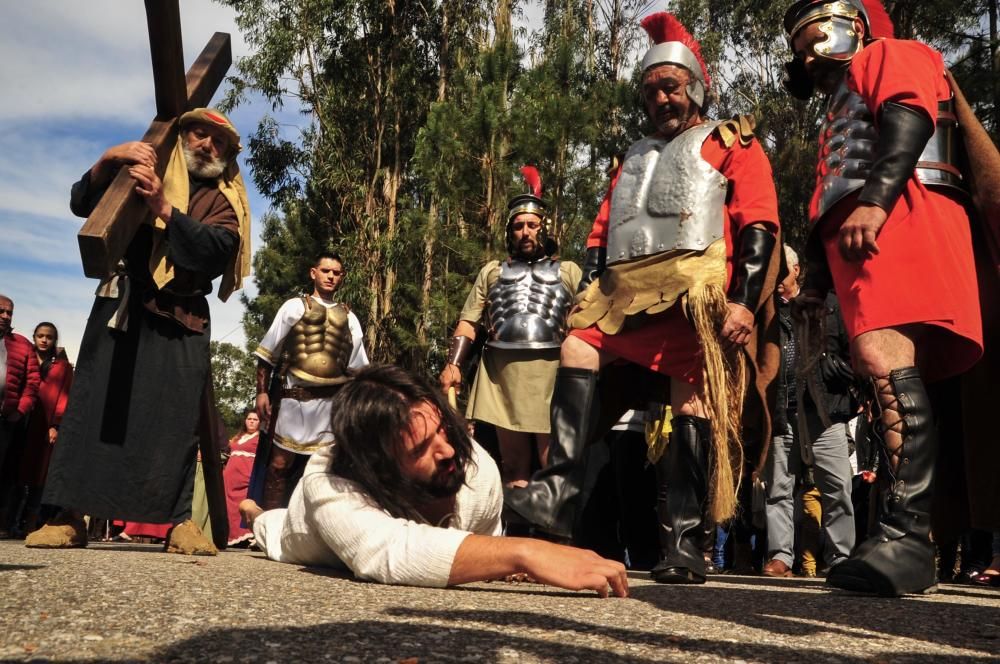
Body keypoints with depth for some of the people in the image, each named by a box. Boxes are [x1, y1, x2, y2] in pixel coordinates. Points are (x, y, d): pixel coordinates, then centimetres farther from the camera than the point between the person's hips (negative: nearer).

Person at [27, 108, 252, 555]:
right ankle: (69, 516, 2)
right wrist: (108, 160, -10)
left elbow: (213, 247, -9)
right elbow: (82, 204, 6)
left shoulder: (225, 201, 10)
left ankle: (180, 521, -2)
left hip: (182, 317, -1)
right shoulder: (143, 170, 15)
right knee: (93, 403, -2)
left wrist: (163, 207, -19)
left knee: (179, 416, -5)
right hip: (123, 305, 1)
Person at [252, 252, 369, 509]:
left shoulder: (348, 317, 12)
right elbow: (268, 353, 3)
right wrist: (262, 392, -4)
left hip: (333, 401, 3)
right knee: (280, 464, -1)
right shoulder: (295, 307, 4)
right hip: (296, 397, -3)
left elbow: (358, 366, 14)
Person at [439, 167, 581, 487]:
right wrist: (453, 364, 1)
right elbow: (468, 322, 15)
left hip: (553, 375, -2)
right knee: (513, 466, 8)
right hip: (502, 375, 2)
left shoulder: (568, 271, 13)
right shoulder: (492, 271, 19)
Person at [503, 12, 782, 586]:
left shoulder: (733, 143, 13)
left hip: (697, 289, -5)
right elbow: (601, 236, 26)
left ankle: (685, 540, -10)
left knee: (691, 399, -14)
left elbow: (760, 229, -1)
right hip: (629, 290, 5)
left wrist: (743, 302, -14)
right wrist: (588, 298, 13)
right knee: (577, 345, -18)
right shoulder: (636, 158, 32)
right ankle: (560, 490, -27)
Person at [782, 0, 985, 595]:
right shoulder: (841, 115, 39)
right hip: (859, 242, 9)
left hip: (900, 216, -9)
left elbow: (909, 118, -7)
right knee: (886, 368, -1)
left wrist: (873, 199, -22)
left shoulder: (887, 55, 16)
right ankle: (908, 543, -4)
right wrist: (821, 279, 23)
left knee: (884, 353, -27)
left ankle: (907, 534, -32)